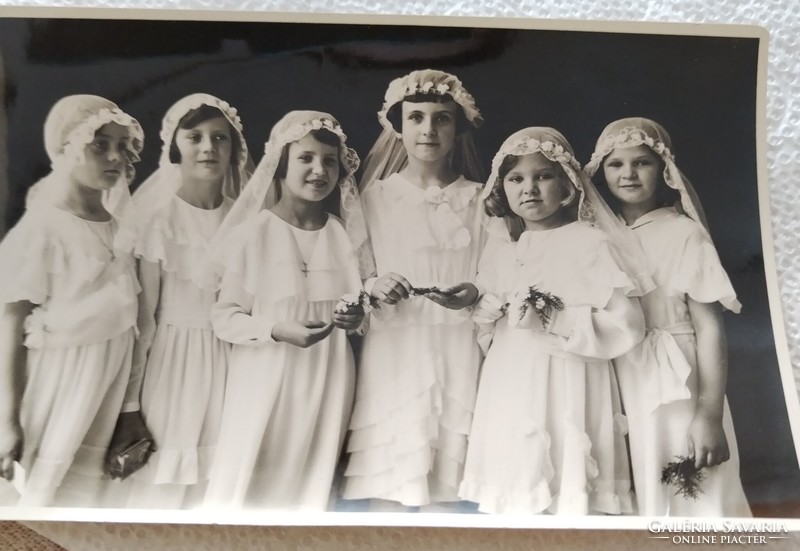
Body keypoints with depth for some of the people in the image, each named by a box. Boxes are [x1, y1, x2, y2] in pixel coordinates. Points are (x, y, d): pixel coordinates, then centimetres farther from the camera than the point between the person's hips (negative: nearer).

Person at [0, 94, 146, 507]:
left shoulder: (117, 225, 1)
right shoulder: (41, 230, -18)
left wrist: (131, 406, 12)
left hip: (109, 373, 6)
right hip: (61, 376, -6)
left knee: (83, 488, 18)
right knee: (42, 491, 8)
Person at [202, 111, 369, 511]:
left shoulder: (345, 233, 2)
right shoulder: (253, 232, -8)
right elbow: (224, 318, -7)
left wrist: (356, 318, -9)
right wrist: (277, 330, -21)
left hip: (328, 380, 4)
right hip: (266, 379, -3)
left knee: (311, 488, 13)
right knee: (245, 487, 2)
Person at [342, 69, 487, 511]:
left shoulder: (478, 199, 7)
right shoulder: (375, 196, 5)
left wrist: (474, 294, -12)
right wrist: (373, 286, -13)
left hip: (457, 350, 1)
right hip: (393, 348, 0)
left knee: (446, 477, 2)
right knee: (385, 473, 0)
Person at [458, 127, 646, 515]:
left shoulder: (590, 243, -6)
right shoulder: (502, 249, 11)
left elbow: (625, 324, -12)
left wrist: (555, 321, -19)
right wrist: (487, 313, -1)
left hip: (564, 392, -5)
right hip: (510, 392, 5)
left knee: (567, 497, -2)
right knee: (511, 501, 9)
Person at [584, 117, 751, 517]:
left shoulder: (684, 233, -8)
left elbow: (709, 326, -10)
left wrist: (709, 414, -15)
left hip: (673, 391, -4)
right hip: (616, 390, 4)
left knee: (683, 496, 5)